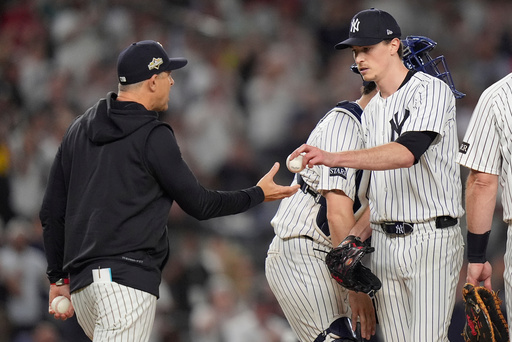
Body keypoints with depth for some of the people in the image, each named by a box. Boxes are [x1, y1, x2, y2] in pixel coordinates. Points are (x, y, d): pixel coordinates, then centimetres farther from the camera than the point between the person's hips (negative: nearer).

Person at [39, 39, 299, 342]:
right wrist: (258, 194, 15)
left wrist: (58, 278, 23)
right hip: (127, 275, -8)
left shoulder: (79, 130, 17)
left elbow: (52, 212, 17)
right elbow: (199, 204, 1)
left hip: (81, 282, 8)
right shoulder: (153, 136, -4)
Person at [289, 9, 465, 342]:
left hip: (432, 239, -7)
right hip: (384, 244, 7)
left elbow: (407, 152, -26)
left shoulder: (431, 91, -8)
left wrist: (334, 158, -35)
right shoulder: (372, 111, 17)